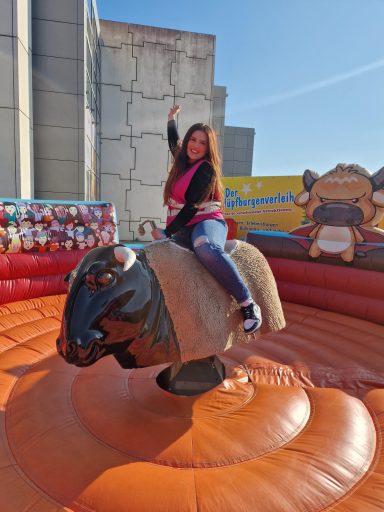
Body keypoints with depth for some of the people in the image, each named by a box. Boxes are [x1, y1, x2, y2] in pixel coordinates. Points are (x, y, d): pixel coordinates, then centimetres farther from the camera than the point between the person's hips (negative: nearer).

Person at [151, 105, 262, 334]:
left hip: (207, 222, -7)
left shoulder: (206, 169, -6)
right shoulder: (183, 161, 18)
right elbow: (174, 142, 42)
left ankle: (248, 304, -34)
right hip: (182, 229, 8)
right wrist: (172, 118, 53)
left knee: (206, 249, -42)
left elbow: (192, 206, -14)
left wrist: (167, 232, -17)